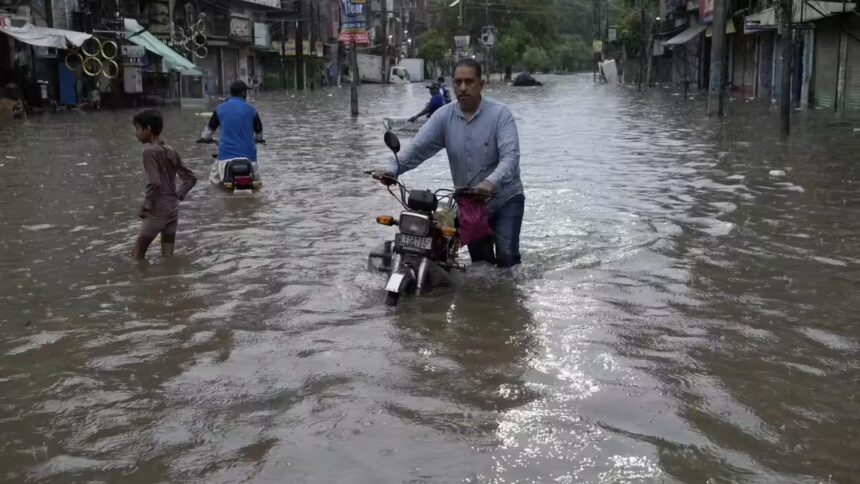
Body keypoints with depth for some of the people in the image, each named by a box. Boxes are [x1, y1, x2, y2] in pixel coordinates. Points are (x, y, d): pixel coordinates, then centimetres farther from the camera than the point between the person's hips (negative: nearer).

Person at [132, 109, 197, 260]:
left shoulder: (150, 151, -12)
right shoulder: (171, 151, 10)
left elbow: (154, 184, -21)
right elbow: (190, 178, 15)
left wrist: (145, 207, -10)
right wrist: (177, 195, 12)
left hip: (157, 210, -7)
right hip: (173, 209, 7)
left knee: (137, 255, 1)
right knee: (168, 256, 11)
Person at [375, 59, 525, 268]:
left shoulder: (500, 113, -14)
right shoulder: (444, 116, -4)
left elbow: (510, 156, -26)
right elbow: (418, 148, -12)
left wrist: (491, 182, -46)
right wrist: (392, 168, -31)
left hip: (505, 199, -4)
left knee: (506, 256, -14)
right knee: (480, 261, 13)